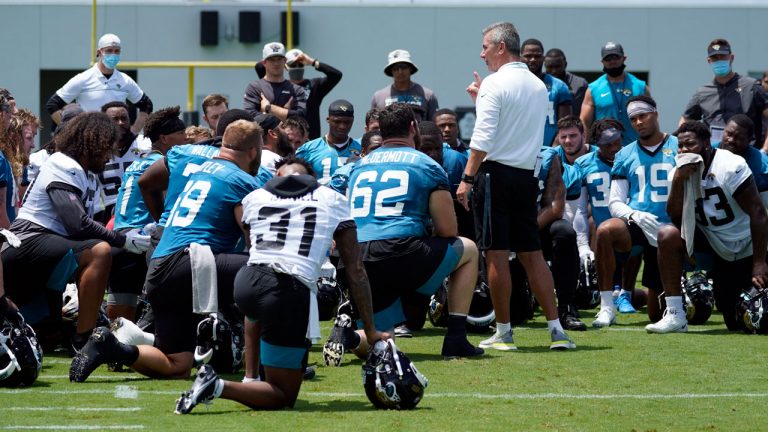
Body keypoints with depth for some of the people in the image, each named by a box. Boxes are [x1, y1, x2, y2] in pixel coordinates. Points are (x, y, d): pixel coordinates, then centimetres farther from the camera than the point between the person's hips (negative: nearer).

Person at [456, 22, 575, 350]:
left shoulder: (495, 84, -9)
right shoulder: (538, 86, 14)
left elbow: (483, 137, -16)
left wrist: (467, 178, -14)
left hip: (495, 174, -7)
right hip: (527, 175, 7)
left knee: (497, 255, -4)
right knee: (532, 254, 10)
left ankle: (504, 333, -3)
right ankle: (556, 329, 5)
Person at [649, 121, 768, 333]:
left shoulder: (731, 166, -21)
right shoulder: (682, 172, -4)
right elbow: (676, 218, -10)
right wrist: (678, 180, -23)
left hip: (746, 249, -4)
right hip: (716, 245, 4)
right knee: (668, 235, -23)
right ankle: (675, 317, -21)